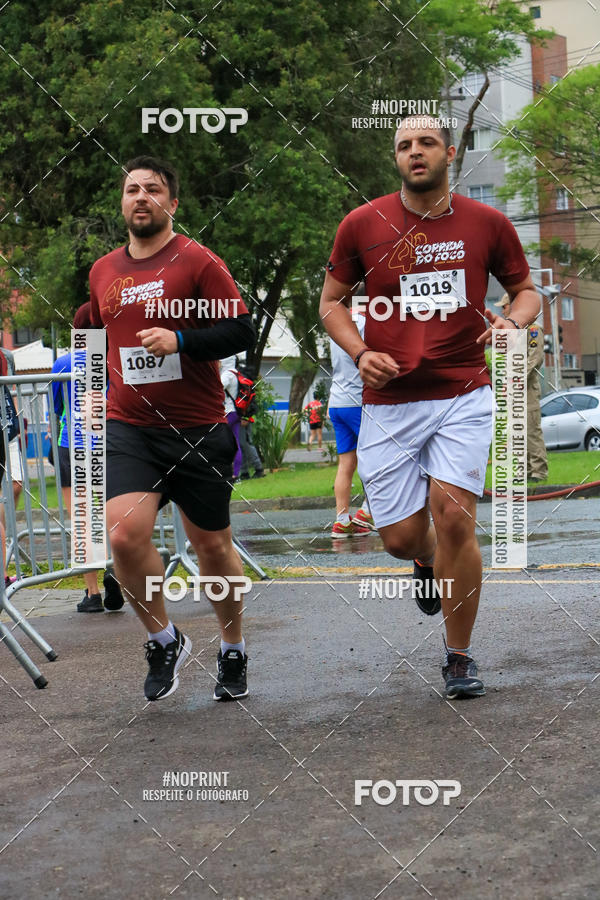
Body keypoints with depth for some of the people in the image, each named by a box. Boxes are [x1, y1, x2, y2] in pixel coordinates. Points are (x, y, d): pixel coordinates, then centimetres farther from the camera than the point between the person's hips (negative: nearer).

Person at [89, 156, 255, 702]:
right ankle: (164, 641, 4)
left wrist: (180, 340, -21)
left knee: (212, 544, 8)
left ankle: (233, 651, 30)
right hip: (128, 431, 3)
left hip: (199, 431, -3)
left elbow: (242, 330, -9)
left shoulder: (197, 261, -4)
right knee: (124, 534, -18)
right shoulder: (103, 272, 11)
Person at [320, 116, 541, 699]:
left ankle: (459, 658, 3)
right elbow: (331, 301, 11)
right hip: (389, 403, 1)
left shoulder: (487, 224, 3)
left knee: (454, 518, -15)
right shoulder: (362, 225, 2)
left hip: (463, 395, -1)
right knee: (400, 536, 2)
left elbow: (526, 289, 16)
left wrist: (513, 319, -7)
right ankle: (428, 563, 43)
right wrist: (361, 353, -7)